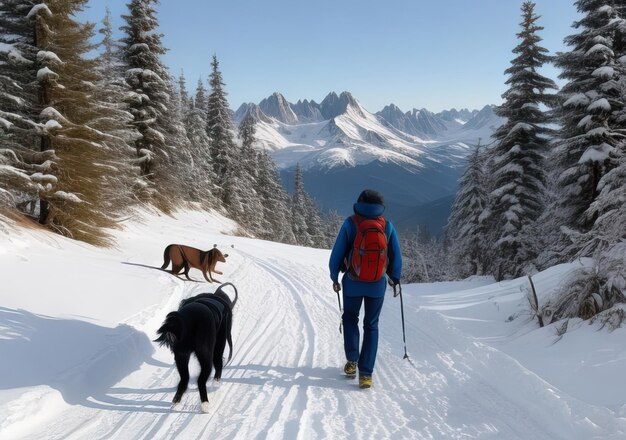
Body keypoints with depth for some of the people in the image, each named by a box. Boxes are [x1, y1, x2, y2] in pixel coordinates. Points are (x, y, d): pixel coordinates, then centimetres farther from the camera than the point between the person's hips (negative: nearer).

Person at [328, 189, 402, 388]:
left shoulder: (350, 224, -8)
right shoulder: (387, 226, -3)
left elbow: (337, 253, -5)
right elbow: (396, 255, 4)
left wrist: (334, 277, 6)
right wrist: (395, 278, 17)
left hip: (353, 283, -1)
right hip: (377, 284, 1)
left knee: (350, 319, 22)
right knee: (371, 326, 11)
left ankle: (352, 361, 14)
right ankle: (366, 373, 7)